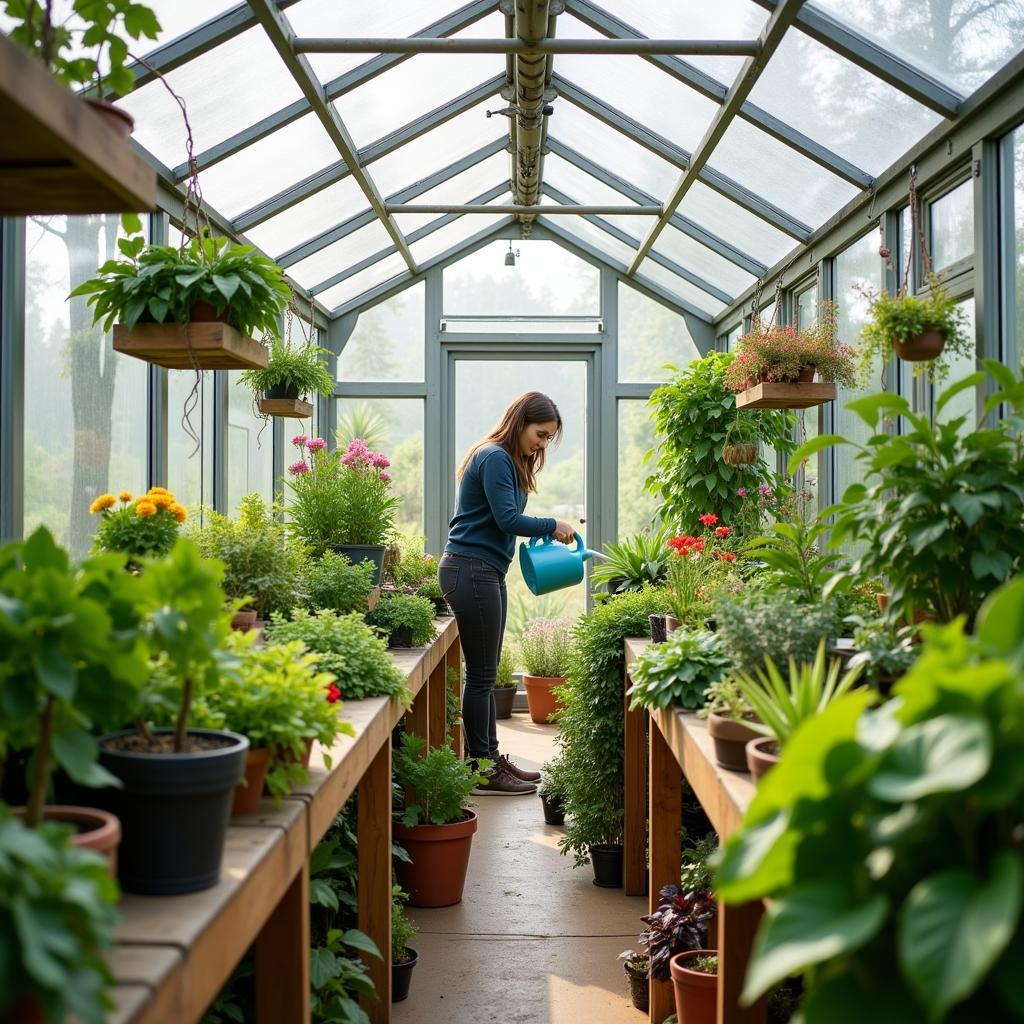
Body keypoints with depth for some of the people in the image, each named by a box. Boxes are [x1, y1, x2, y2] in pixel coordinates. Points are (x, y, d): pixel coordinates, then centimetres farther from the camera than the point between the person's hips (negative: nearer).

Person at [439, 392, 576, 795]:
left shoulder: (509, 460, 19)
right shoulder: (494, 458, -13)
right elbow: (508, 519, -17)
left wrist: (545, 535, 10)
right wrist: (554, 527, -6)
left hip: (487, 572, 11)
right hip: (471, 570, -11)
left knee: (485, 673, 14)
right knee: (481, 674, -5)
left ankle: (490, 757, 22)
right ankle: (481, 771, 1)